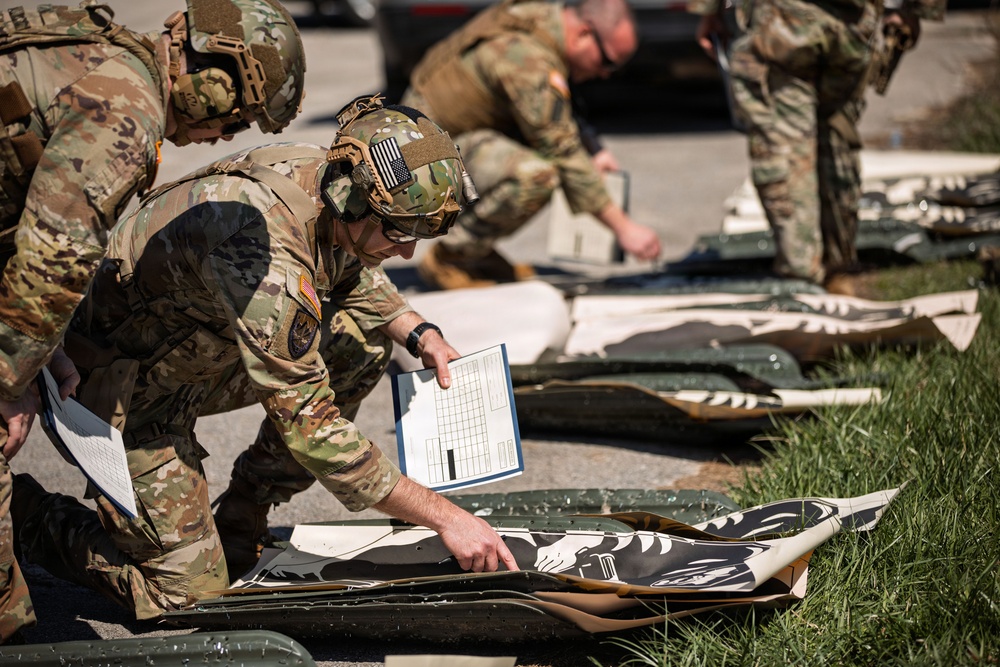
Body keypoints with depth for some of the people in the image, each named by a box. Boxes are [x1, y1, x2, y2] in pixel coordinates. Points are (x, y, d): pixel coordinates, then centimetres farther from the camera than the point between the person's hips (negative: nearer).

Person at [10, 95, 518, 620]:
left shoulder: (321, 172, -11)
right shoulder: (267, 259, -37)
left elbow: (352, 273, 15)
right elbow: (312, 430, -33)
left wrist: (418, 333, -3)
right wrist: (446, 517, -29)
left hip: (199, 351, 9)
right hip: (118, 387, -9)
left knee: (362, 338, -3)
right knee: (188, 590, -12)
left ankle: (238, 524, 7)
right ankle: (23, 511, 10)